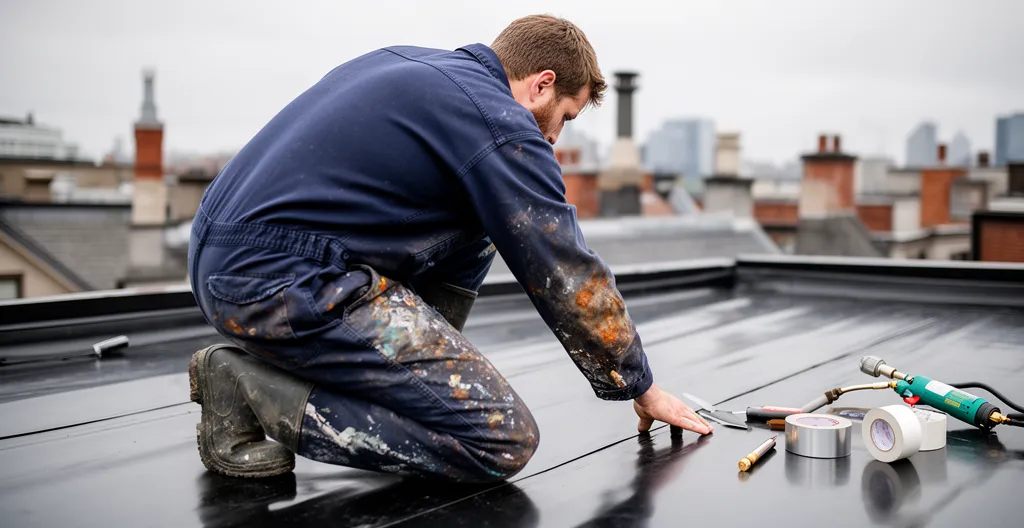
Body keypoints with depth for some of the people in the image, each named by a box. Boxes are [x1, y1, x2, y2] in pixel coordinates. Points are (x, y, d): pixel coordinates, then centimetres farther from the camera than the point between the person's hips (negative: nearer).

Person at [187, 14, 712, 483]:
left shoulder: (404, 62, 18)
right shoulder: (501, 130, -8)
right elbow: (572, 281, -3)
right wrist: (644, 391, 11)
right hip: (281, 286, -10)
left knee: (474, 235, 20)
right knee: (504, 440, -10)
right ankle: (258, 389, -7)